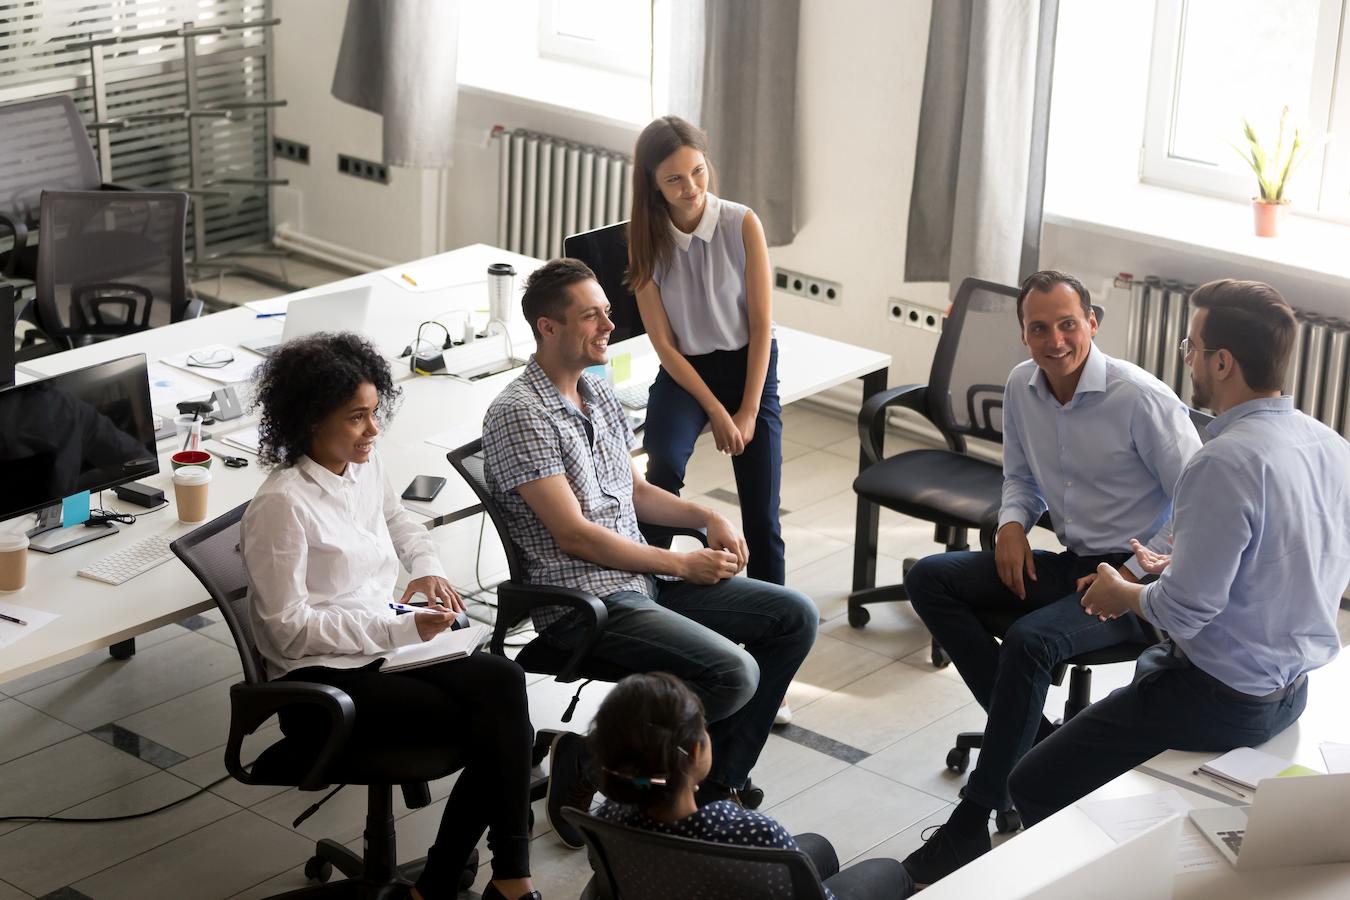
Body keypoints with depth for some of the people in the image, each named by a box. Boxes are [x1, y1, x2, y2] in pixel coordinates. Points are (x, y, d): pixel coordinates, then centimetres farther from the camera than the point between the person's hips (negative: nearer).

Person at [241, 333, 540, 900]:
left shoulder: (364, 466, 6)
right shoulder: (282, 505, -17)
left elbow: (402, 524, 30)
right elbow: (288, 629, -16)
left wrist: (428, 568, 7)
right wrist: (400, 628, -19)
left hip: (384, 646, 7)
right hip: (322, 680, -7)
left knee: (502, 681, -23)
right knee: (494, 729, -21)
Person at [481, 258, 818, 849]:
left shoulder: (599, 393, 14)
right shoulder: (519, 414, -15)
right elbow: (574, 535, -18)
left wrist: (707, 517, 4)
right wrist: (682, 564, -12)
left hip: (644, 579, 9)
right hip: (584, 600, -9)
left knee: (795, 618, 2)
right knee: (732, 674, -26)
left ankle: (718, 779, 8)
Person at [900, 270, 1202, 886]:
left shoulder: (1141, 399, -18)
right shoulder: (1021, 386, 3)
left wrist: (1132, 574, -18)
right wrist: (1013, 524, -1)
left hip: (1138, 580, -8)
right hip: (1070, 562, 8)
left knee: (1029, 641, -33)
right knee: (929, 579, -7)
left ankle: (969, 827, -23)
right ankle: (1033, 738, -9)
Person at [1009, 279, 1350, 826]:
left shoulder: (1225, 464, -27)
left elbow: (1186, 610, -24)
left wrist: (1122, 594, -4)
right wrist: (1182, 566, 17)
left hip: (1220, 702, -9)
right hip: (1293, 691, 10)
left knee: (1035, 788, -2)